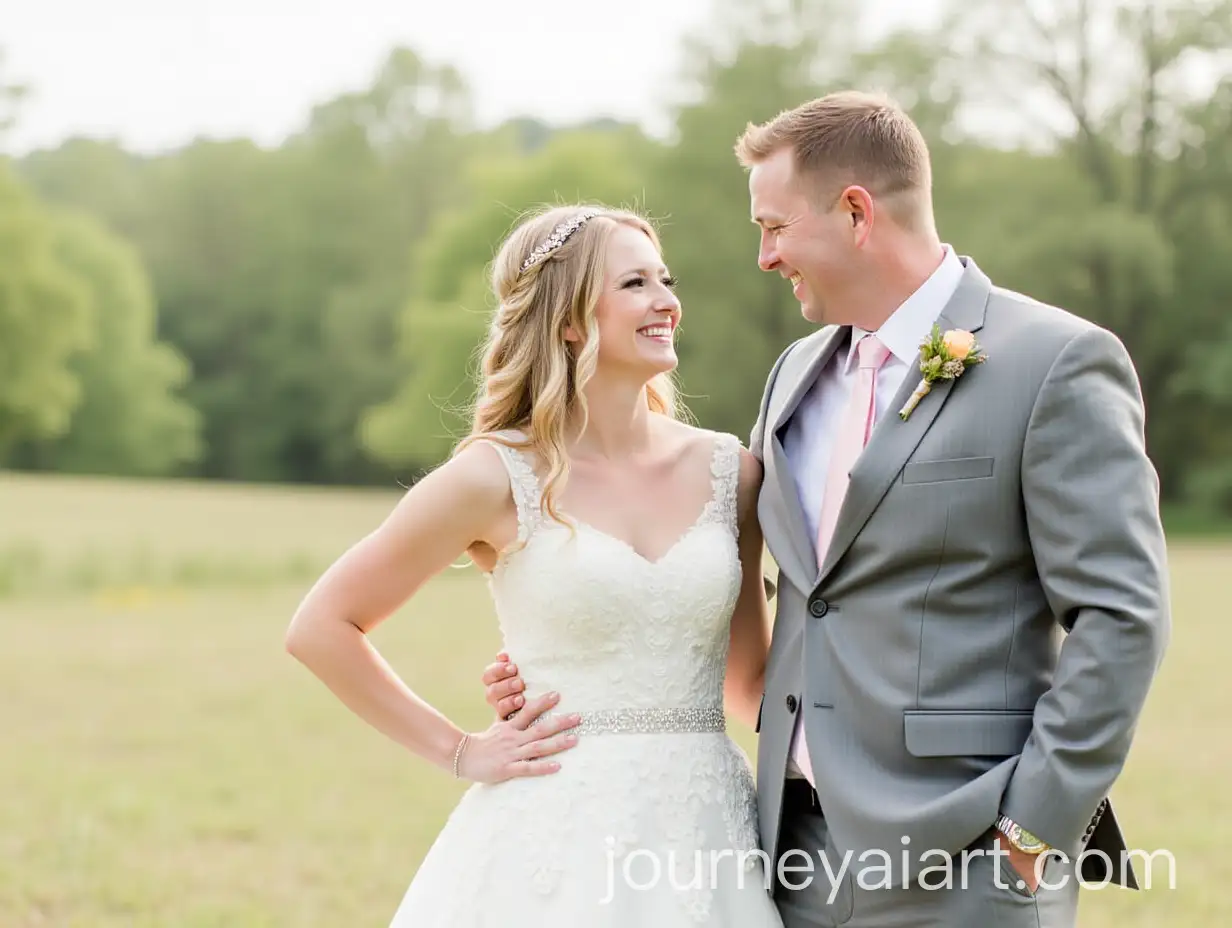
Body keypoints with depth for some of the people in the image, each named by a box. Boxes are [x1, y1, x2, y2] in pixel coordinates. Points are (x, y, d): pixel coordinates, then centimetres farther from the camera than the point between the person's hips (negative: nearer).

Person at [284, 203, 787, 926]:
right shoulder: (498, 477, -5)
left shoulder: (729, 472, 6)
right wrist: (458, 751, -2)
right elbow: (320, 627, 0)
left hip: (707, 832, 4)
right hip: (564, 832, -3)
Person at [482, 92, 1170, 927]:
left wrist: (1036, 823, -14)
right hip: (803, 849, 7)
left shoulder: (1058, 364, -8)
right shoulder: (800, 372, 14)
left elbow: (1121, 614, -12)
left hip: (959, 860, -6)